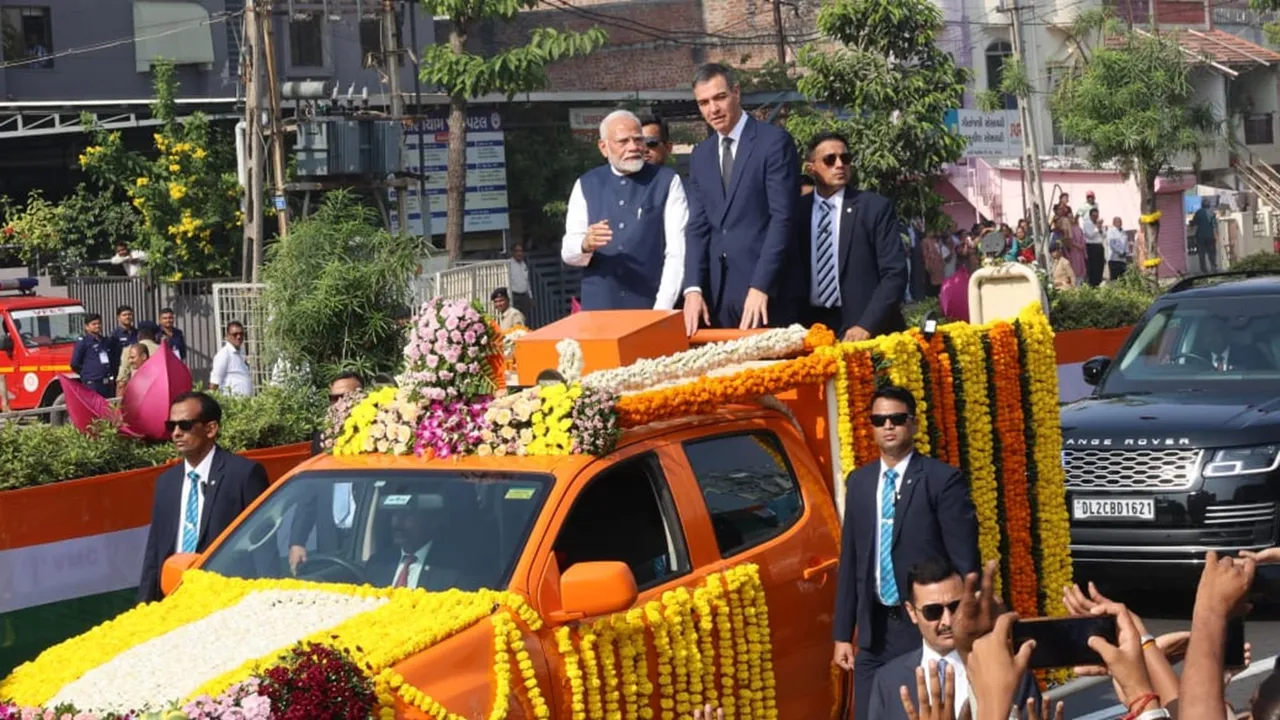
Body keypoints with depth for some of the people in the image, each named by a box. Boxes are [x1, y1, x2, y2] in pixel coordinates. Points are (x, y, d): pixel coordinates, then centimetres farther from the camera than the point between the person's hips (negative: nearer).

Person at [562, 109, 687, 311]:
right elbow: (567, 253, 3)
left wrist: (662, 308, -14)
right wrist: (586, 245, -19)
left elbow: (677, 251, -6)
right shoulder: (586, 185, 7)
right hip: (599, 307, 2)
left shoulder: (667, 182, 0)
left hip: (652, 307, -2)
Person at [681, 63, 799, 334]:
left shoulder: (774, 141, -4)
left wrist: (760, 287, -18)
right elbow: (698, 227, 10)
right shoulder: (701, 154, 15)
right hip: (718, 294, 5)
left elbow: (782, 218, -11)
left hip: (767, 292, -5)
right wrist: (693, 289, -3)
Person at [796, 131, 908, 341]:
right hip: (812, 326, 2)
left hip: (868, 331, -2)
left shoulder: (876, 207, 0)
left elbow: (895, 274, -5)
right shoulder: (798, 210, 7)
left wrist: (866, 325, -15)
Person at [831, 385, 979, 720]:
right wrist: (842, 633, 9)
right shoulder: (859, 482, 11)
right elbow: (850, 560, 13)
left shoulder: (943, 480, -5)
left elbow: (965, 562, -7)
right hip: (875, 630, 5)